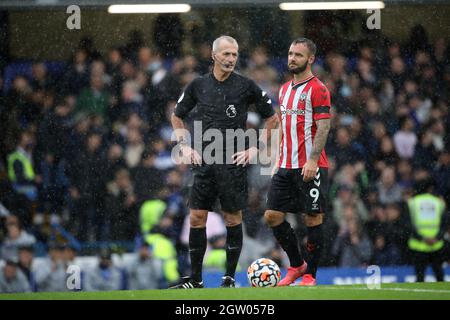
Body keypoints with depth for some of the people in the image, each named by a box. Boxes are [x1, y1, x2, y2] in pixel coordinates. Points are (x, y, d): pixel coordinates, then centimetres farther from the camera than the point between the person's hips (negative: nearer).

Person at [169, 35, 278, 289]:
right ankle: (195, 279, 8)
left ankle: (230, 278, 7)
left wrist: (256, 148, 1)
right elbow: (177, 116, 21)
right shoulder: (199, 86, 7)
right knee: (197, 217, 1)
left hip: (234, 161, -3)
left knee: (233, 218, -1)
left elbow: (271, 118, 8)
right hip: (204, 161, 3)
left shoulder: (246, 86, -1)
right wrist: (185, 146, 9)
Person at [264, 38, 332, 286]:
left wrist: (313, 160, -21)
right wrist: (279, 160, 18)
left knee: (313, 218, -3)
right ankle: (296, 265, 17)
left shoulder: (317, 89, -7)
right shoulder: (285, 90, 17)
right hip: (286, 167, 8)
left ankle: (310, 275, 5)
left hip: (310, 167, -8)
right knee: (272, 216, 2)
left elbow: (323, 127, -13)